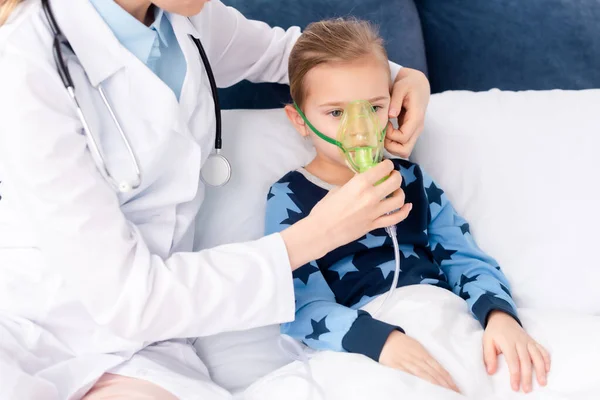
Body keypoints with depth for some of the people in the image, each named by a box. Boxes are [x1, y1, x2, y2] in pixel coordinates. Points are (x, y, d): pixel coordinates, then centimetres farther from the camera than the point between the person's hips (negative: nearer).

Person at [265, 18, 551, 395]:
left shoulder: (412, 180, 16)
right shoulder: (290, 200, 3)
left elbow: (469, 262, 9)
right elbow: (303, 311, -10)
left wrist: (499, 314, -14)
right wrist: (382, 340, -29)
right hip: (368, 354, -3)